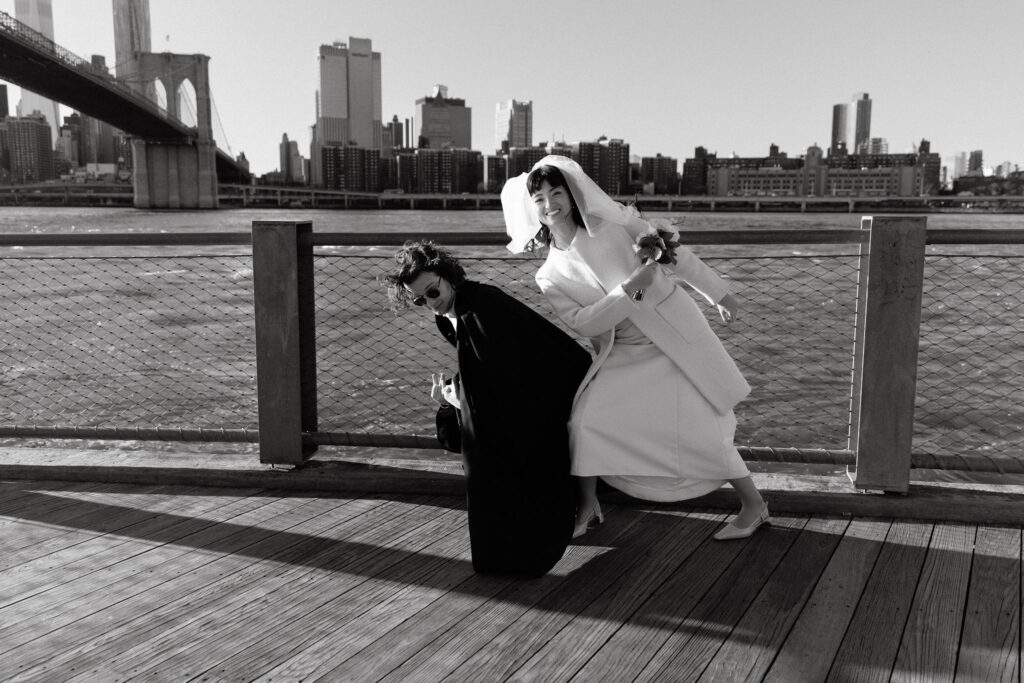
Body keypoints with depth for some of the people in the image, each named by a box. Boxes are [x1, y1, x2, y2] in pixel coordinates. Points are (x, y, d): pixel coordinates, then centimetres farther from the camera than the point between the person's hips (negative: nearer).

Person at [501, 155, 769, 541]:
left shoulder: (613, 223, -7)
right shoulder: (551, 277, 0)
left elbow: (675, 255, 1)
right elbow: (583, 322, -12)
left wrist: (718, 294, 6)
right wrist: (629, 289, -24)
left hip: (678, 333, -2)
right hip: (625, 353, 3)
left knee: (703, 429, -4)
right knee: (585, 419, -13)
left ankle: (754, 504, 17)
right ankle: (588, 508, 8)